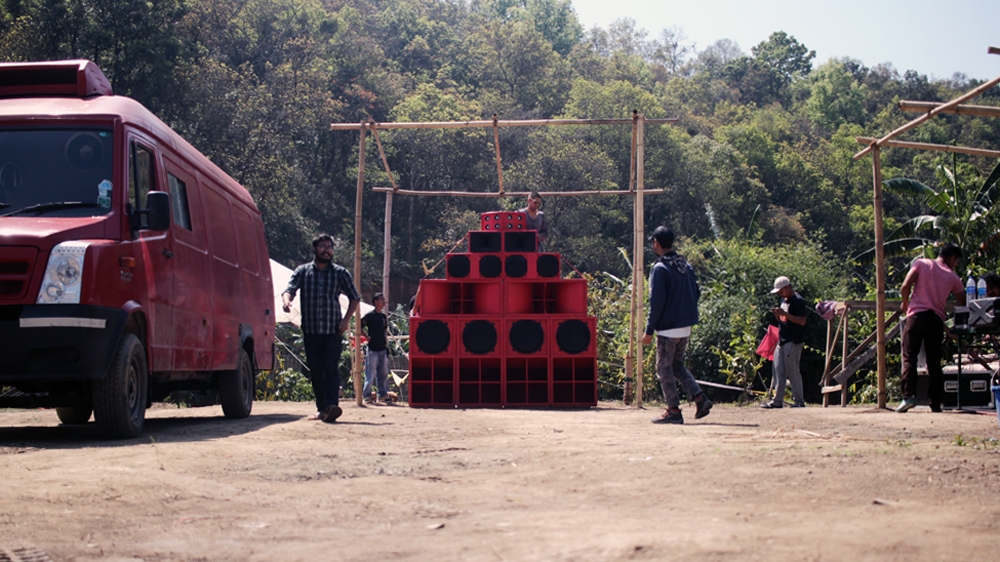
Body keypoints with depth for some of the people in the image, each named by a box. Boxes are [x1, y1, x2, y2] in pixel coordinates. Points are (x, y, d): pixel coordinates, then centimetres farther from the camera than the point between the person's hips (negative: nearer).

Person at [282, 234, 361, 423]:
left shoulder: (341, 273, 7)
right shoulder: (302, 271, 8)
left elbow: (354, 298, 13)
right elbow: (290, 289, -5)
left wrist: (346, 320, 0)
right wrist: (286, 300, -29)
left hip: (332, 331, -2)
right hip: (310, 330, 2)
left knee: (331, 369, -14)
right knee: (316, 371, 5)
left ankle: (332, 407, -26)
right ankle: (322, 408, 13)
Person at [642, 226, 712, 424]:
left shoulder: (660, 268, -14)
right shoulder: (686, 266, 10)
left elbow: (656, 302, -17)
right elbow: (696, 293, 13)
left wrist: (649, 330, -13)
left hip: (668, 328, -8)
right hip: (686, 327, 8)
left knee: (664, 368, 2)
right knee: (677, 365, 19)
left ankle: (673, 410, 1)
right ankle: (700, 398, 5)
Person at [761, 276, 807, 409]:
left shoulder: (798, 301, -12)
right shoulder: (784, 300, 16)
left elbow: (802, 321, -19)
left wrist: (784, 313, -23)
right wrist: (777, 315, 1)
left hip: (793, 342, -9)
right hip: (782, 340, 9)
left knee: (792, 371, -6)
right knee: (777, 370, 6)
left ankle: (799, 401, 1)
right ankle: (777, 400, 10)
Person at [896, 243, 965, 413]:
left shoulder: (921, 264, 8)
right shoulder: (953, 277, 13)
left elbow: (905, 286, -2)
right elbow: (962, 302, 14)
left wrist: (905, 303, 14)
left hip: (917, 315, -2)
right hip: (937, 319, 2)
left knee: (909, 357, -3)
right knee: (934, 362, 7)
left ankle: (908, 396, -19)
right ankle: (935, 404, 5)